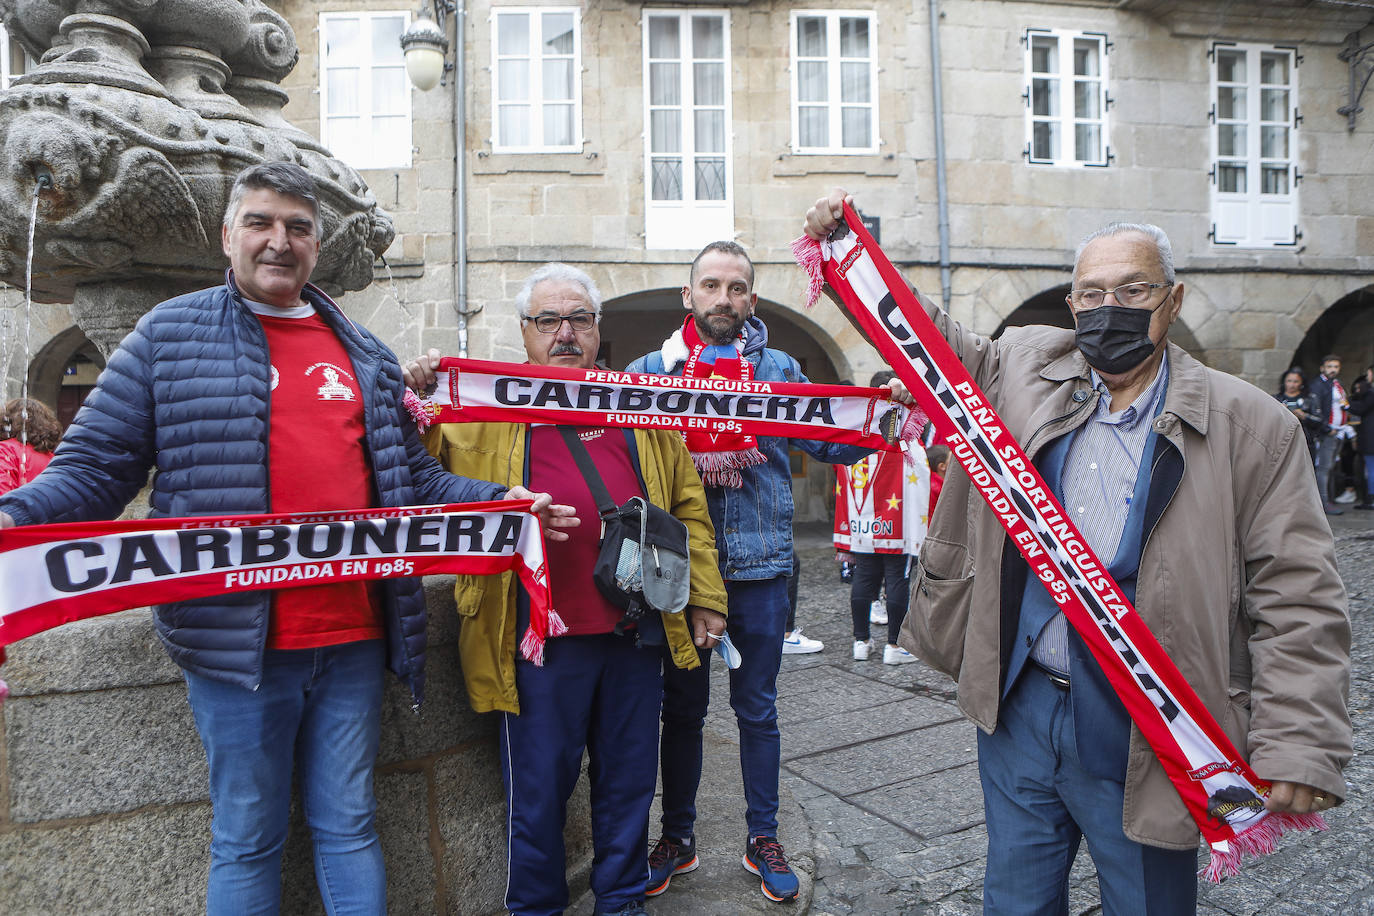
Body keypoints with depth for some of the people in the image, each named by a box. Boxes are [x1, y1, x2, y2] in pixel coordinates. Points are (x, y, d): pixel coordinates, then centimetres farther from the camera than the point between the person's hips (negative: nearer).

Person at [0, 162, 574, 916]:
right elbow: (97, 465, 0)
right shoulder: (171, 334, 2)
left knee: (350, 826, 15)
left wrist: (504, 503, 3)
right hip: (235, 641, -3)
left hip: (353, 636, 3)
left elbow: (410, 476, 16)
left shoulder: (365, 354, 13)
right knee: (247, 839, 12)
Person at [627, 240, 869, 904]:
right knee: (682, 707, 14)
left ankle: (763, 838, 30)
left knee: (757, 709, 12)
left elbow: (830, 443, 2)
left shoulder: (779, 369, 5)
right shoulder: (651, 369, 3)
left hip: (760, 566, 0)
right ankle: (677, 836, 32)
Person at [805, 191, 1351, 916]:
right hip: (1017, 711, 3)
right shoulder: (1024, 368, 2)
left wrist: (1296, 749, -15)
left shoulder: (1250, 425, -7)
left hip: (1143, 740, -2)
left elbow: (1298, 597, -8)